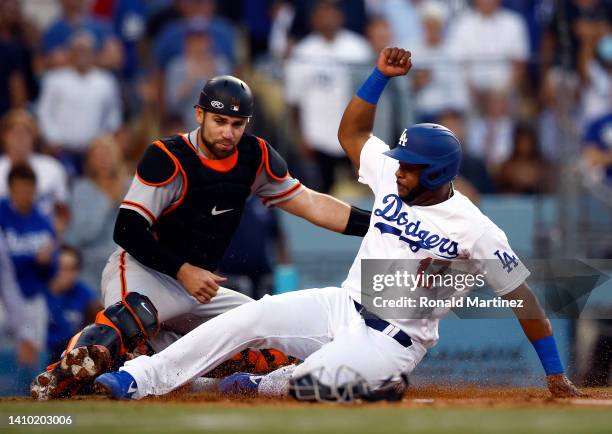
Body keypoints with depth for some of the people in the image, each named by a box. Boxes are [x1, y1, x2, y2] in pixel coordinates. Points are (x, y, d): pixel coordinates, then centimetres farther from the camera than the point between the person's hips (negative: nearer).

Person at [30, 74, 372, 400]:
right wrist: (183, 271, -19)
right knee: (136, 316, -40)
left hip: (198, 289, 8)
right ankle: (60, 378, -36)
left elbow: (309, 203, 5)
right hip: (141, 272, -8)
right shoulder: (168, 159, -13)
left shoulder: (254, 158, 4)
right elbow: (128, 230, -15)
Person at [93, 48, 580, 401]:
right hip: (341, 307, 6)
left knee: (320, 380, -35)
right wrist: (381, 76, -1)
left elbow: (522, 297, -10)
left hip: (394, 340, -6)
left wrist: (555, 373, -10)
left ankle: (268, 384, 0)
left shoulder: (476, 230, -15)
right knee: (251, 316, -17)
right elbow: (352, 132, 14)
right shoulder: (391, 177, 3)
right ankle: (138, 378, -18)